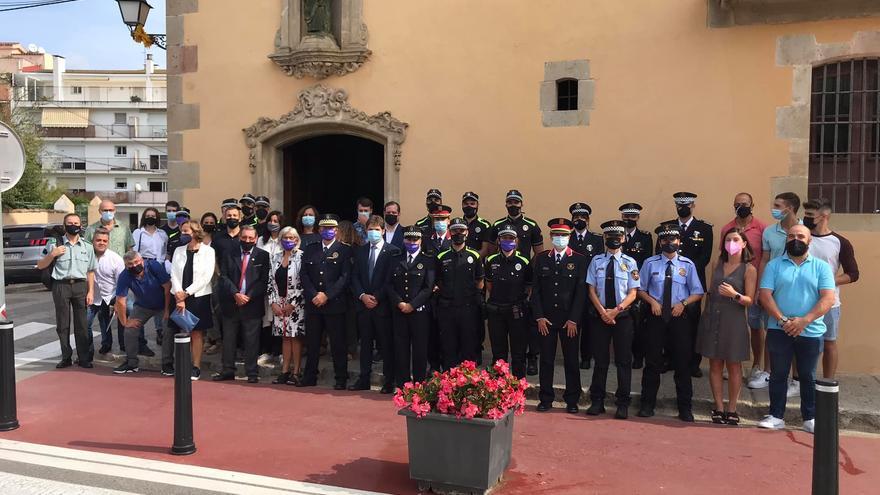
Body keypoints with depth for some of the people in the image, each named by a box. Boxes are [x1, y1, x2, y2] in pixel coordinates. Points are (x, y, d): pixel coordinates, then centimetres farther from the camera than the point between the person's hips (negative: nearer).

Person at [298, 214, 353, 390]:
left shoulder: (345, 250, 1)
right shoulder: (310, 250, 13)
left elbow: (345, 277, -7)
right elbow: (304, 276, 7)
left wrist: (327, 295, -14)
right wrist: (313, 295, -8)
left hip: (335, 304, -3)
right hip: (313, 303, 4)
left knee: (338, 343, 1)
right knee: (312, 343, 9)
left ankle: (341, 379, 9)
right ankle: (310, 377, 19)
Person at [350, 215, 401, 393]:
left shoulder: (393, 252, -3)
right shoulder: (360, 251, 12)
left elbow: (391, 280, -8)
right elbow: (354, 277, 8)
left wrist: (377, 298, -12)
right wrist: (362, 296, -7)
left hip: (383, 305, -4)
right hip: (363, 304, 4)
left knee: (386, 344, 2)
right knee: (365, 342, 10)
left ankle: (389, 381, 9)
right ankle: (364, 379, 17)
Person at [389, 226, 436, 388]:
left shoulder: (428, 261, 3)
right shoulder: (396, 260, 13)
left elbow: (428, 287, -5)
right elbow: (391, 286, 7)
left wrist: (412, 305, -12)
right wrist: (399, 303, -8)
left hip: (420, 311, -2)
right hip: (399, 312, 3)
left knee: (420, 349, 0)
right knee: (401, 349, 3)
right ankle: (402, 385, 11)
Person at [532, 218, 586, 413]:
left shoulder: (579, 260, 2)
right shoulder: (540, 259, 8)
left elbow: (581, 292, -3)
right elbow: (536, 290, 6)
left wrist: (573, 319, -9)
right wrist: (539, 317, -3)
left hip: (570, 320, -1)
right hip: (545, 319, 2)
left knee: (571, 360, 5)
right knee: (546, 360, 6)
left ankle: (572, 400, 16)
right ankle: (546, 399, 15)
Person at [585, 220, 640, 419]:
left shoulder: (630, 262, 3)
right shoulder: (596, 261, 5)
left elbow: (633, 293, -1)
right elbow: (591, 290, 2)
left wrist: (616, 310, -13)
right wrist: (603, 312, -9)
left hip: (623, 316, 0)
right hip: (600, 316, 1)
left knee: (623, 361, 3)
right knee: (600, 360, 6)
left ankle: (623, 404, 11)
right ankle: (597, 402, 14)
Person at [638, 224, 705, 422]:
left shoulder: (687, 265, 1)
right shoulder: (650, 263, 0)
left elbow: (697, 293, 4)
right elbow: (640, 289, 6)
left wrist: (683, 303, -12)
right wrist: (652, 301, -10)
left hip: (679, 318, 0)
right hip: (656, 317, 0)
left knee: (682, 363, 6)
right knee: (652, 361, 6)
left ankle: (685, 407, 19)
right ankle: (647, 404, 18)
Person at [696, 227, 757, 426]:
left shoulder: (749, 269, -3)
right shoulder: (718, 265, 10)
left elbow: (750, 300, -7)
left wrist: (734, 295, -26)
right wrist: (705, 314, 10)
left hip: (734, 321, -4)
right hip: (712, 319, 4)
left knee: (733, 366, 4)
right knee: (715, 365, 5)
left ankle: (731, 410, 12)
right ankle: (719, 408, 11)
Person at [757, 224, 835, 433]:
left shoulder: (821, 267, 3)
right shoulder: (774, 265, 4)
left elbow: (828, 298, -7)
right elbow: (765, 295, -5)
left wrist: (804, 320, -18)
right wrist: (783, 320, -16)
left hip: (811, 332, 0)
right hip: (779, 330, 0)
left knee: (808, 376, 9)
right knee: (778, 374, 6)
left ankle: (810, 419, 20)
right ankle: (776, 416, 15)